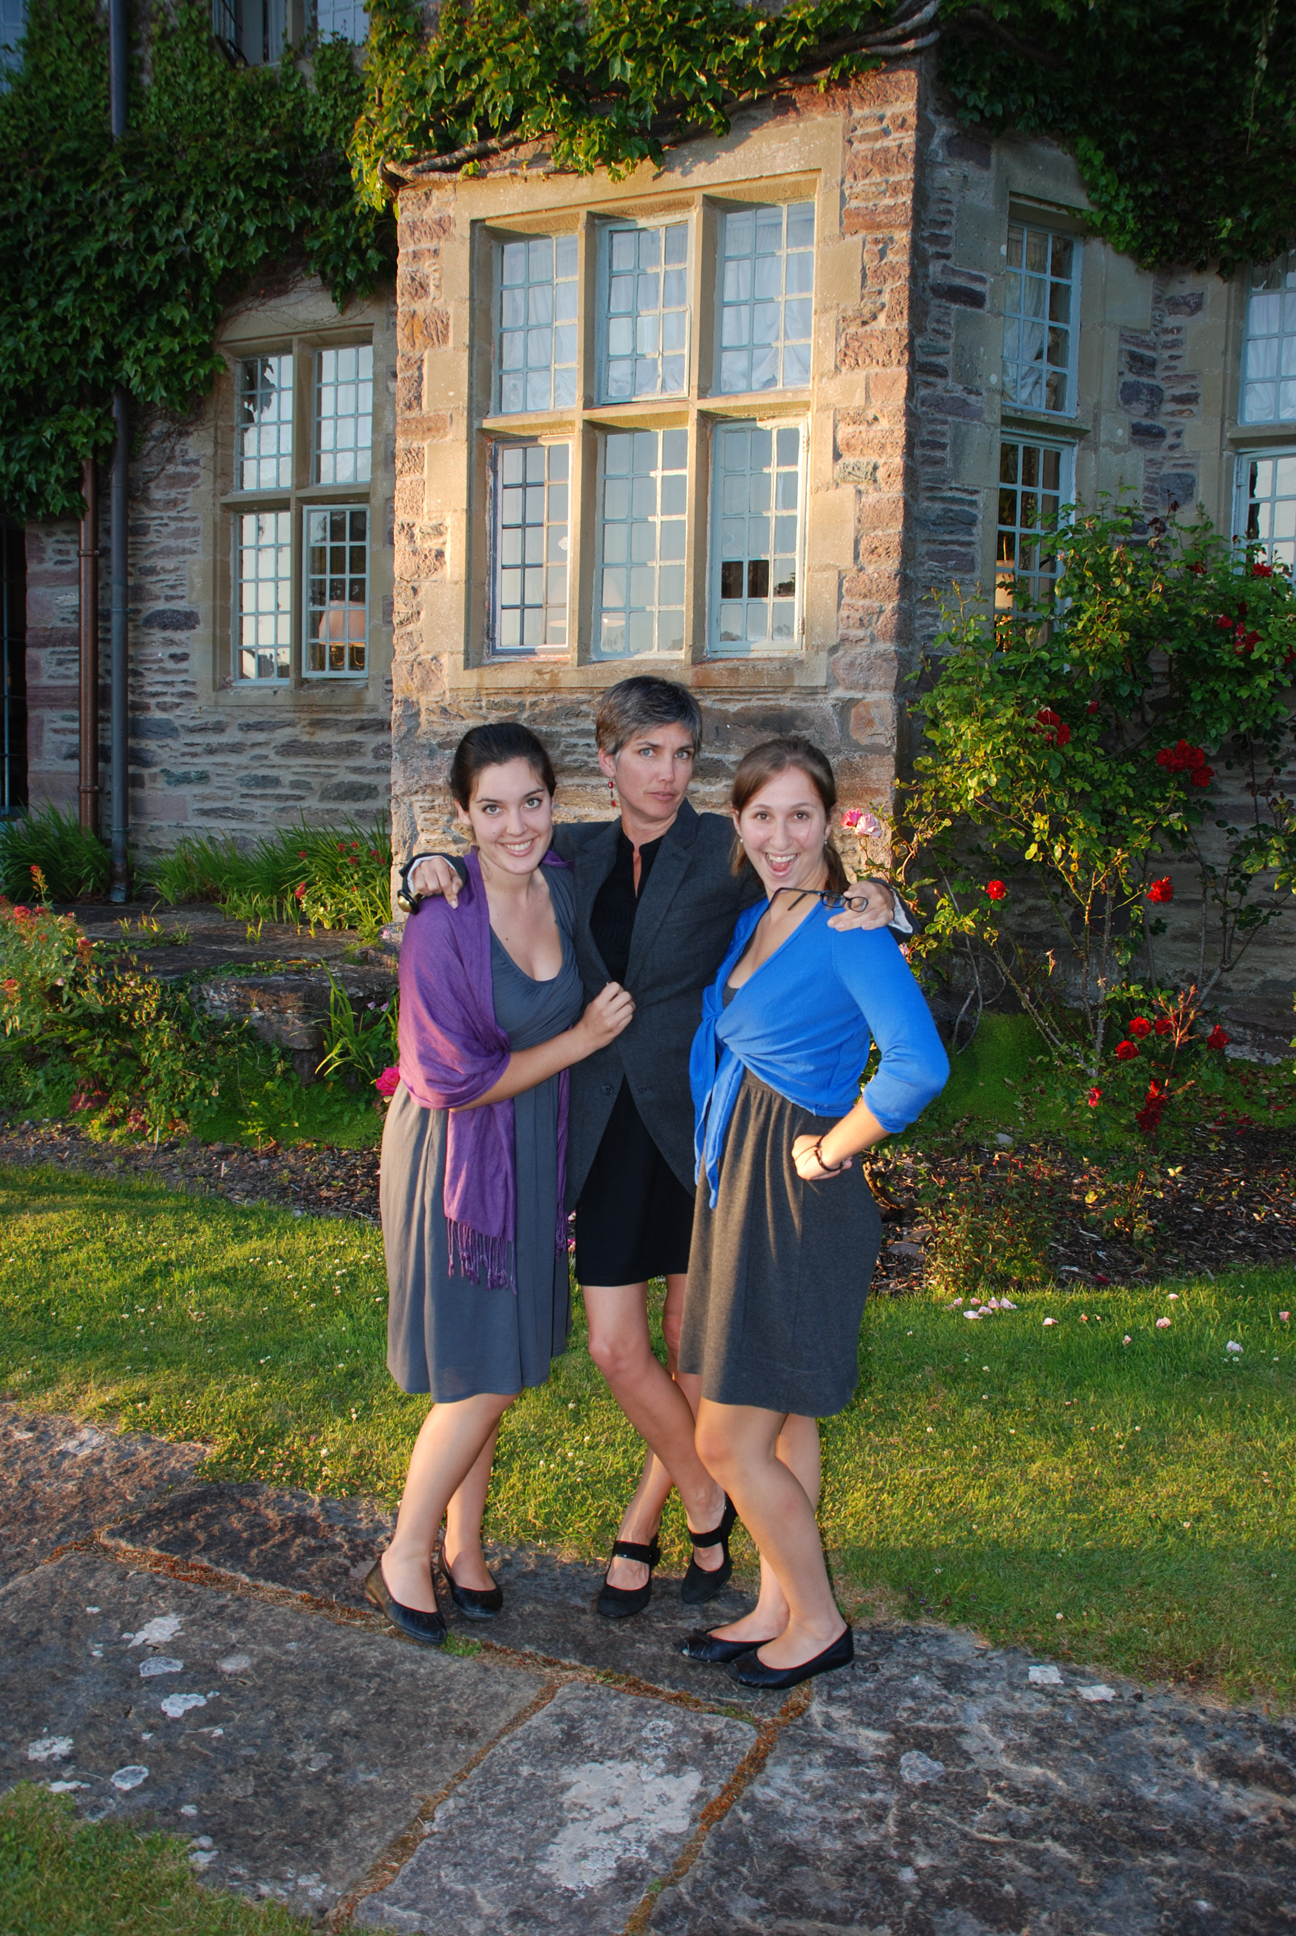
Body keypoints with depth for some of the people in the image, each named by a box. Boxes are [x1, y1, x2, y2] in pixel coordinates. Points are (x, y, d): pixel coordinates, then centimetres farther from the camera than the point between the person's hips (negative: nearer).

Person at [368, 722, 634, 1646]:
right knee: (481, 1378, 1)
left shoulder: (565, 885, -4)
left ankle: (463, 1547, 34)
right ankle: (406, 1554, 24)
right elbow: (453, 1080, -20)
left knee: (498, 1368, 16)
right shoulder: (442, 923, -23)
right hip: (458, 1157, -6)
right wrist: (582, 1039, -16)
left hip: (535, 1150, 6)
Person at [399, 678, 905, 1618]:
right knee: (616, 1349, 4)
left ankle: (641, 1525, 33)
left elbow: (810, 904, 0)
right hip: (607, 1127, 3)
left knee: (695, 1348, 8)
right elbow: (491, 857, 17)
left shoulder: (725, 849, -4)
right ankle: (707, 1507, 29)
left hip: (699, 1125, -3)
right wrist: (433, 864, -6)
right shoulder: (578, 853, 8)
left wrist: (874, 900, -22)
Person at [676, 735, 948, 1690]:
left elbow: (920, 1067, -30)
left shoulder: (848, 931, -17)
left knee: (730, 1441, 1)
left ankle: (818, 1621, 22)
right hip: (739, 1185, 8)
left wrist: (830, 1149, -19)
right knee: (782, 1425, 19)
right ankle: (775, 1609, 34)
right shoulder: (752, 921, 8)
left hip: (798, 1203, -8)